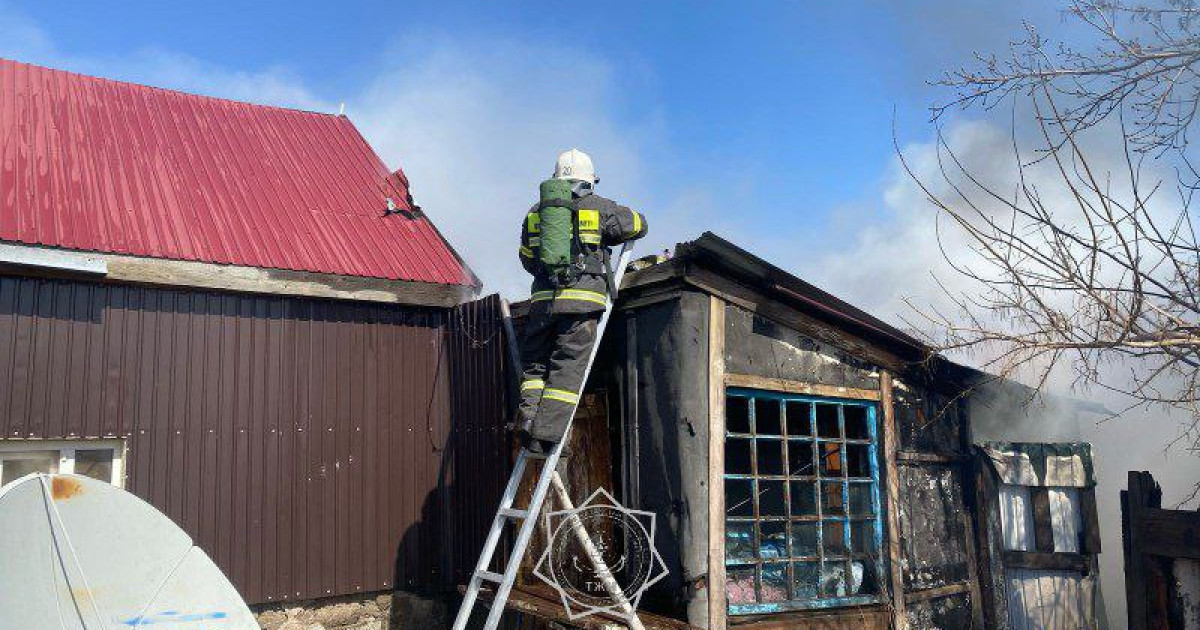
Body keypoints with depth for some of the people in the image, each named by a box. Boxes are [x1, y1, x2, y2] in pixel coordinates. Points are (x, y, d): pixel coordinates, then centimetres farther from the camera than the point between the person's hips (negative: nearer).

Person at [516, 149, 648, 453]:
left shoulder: (536, 212, 17)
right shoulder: (599, 208, 6)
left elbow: (527, 258, 22)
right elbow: (638, 224, 17)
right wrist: (605, 239, 35)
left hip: (542, 299, 4)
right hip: (583, 299, -3)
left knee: (535, 364, 12)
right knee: (568, 368, -3)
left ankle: (529, 424, -1)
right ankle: (546, 436, -10)